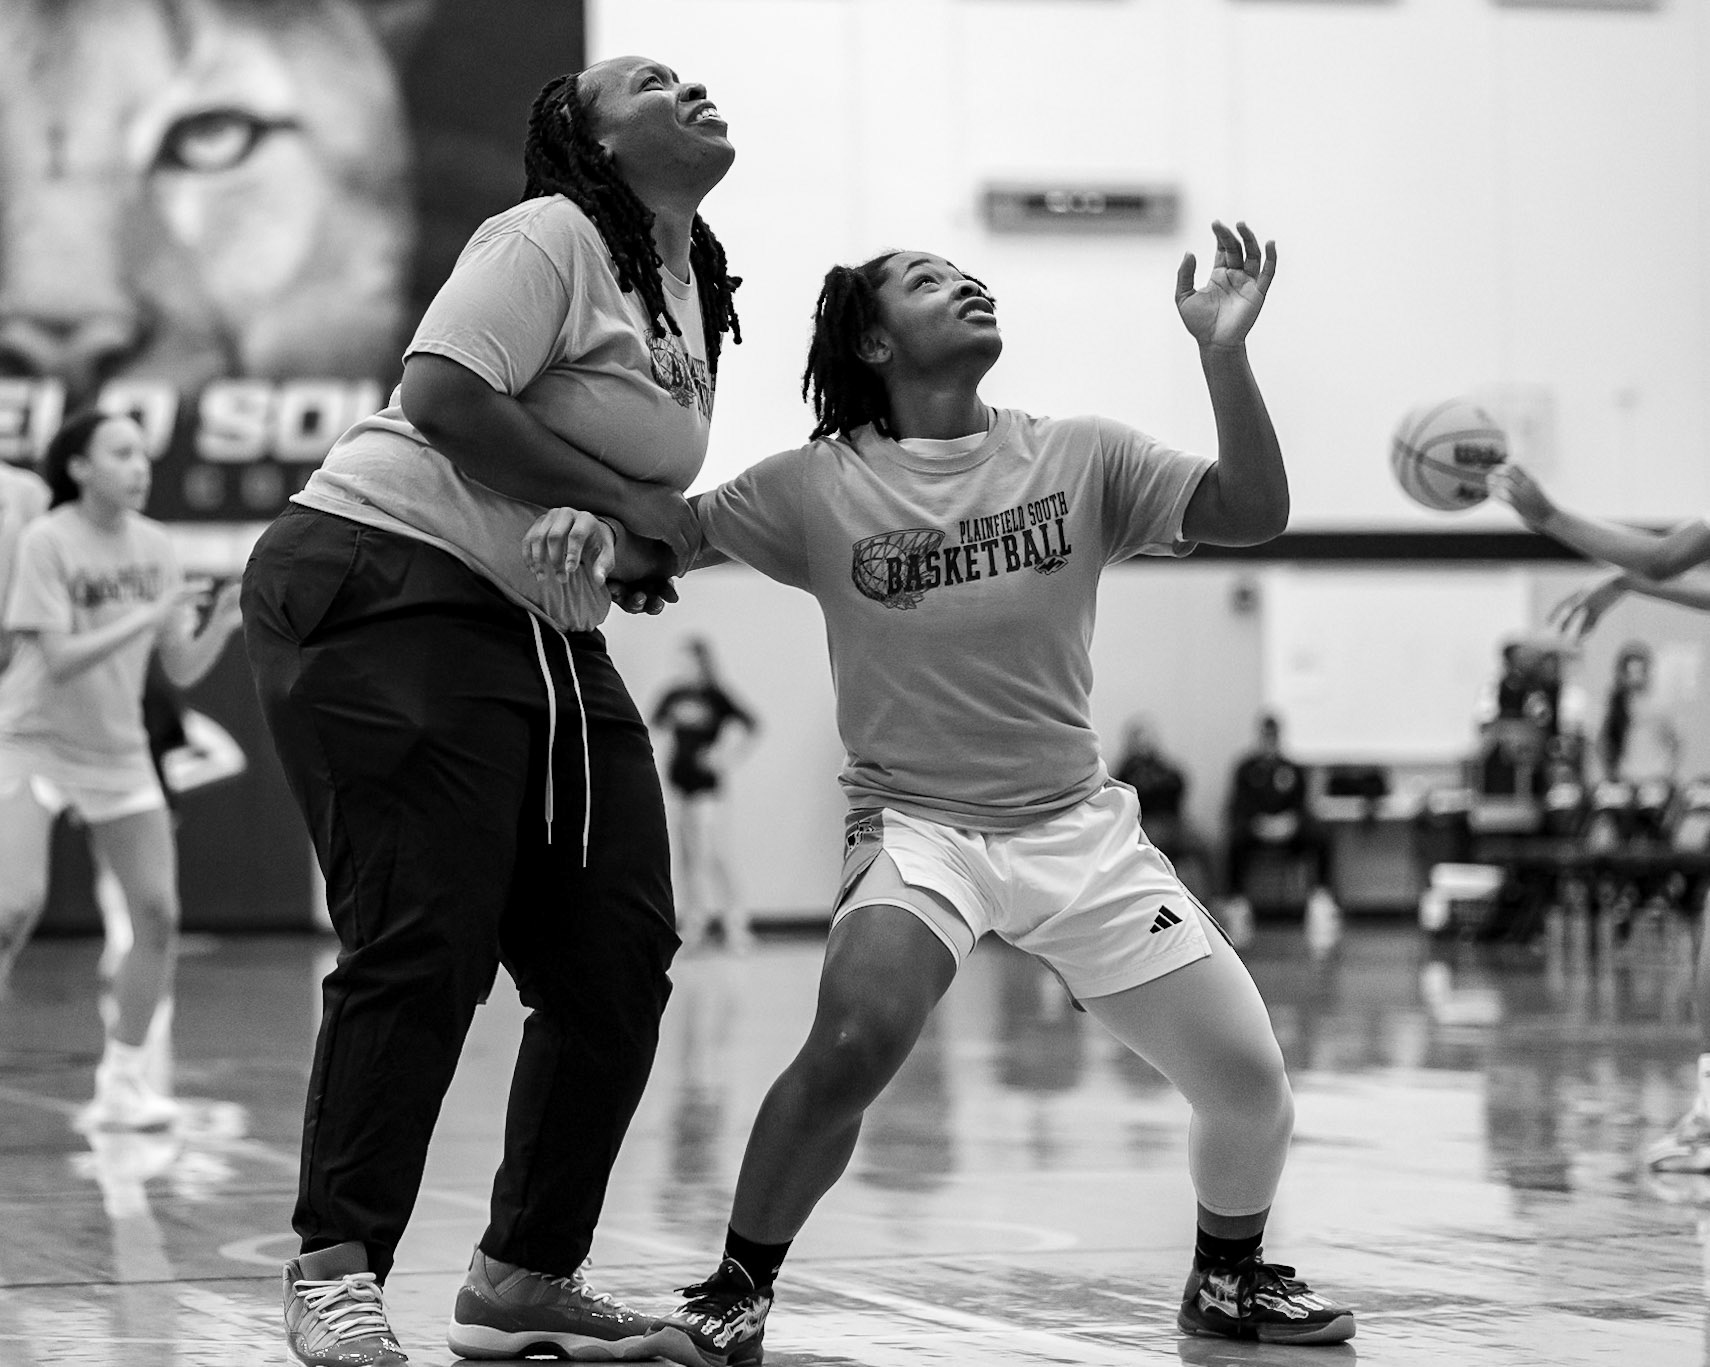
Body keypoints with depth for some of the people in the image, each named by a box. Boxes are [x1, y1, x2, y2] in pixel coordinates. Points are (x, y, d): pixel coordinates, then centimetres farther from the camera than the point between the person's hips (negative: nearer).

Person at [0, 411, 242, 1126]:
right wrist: (148, 616, -28)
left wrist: (223, 621, -15)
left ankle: (123, 1079, 7)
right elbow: (59, 658, -22)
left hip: (117, 752, 5)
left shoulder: (153, 545, 1)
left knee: (158, 913, -4)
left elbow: (183, 670, 3)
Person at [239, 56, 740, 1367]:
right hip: (393, 584, -9)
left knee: (621, 957, 4)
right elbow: (442, 394, -22)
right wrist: (622, 502, -17)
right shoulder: (552, 238, -10)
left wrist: (659, 541, 2)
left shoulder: (695, 291, 17)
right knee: (423, 948, -12)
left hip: (548, 634, 9)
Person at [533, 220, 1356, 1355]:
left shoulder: (1081, 459, 0)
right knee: (853, 1044, -30)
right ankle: (738, 1289, -8)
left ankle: (1230, 1275, 31)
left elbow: (1252, 513, -9)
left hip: (1078, 825, 3)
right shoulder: (820, 487, -3)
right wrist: (589, 517, -22)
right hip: (916, 824, -3)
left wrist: (1224, 349, -22)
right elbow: (653, 544, 1)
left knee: (1250, 1083, -2)